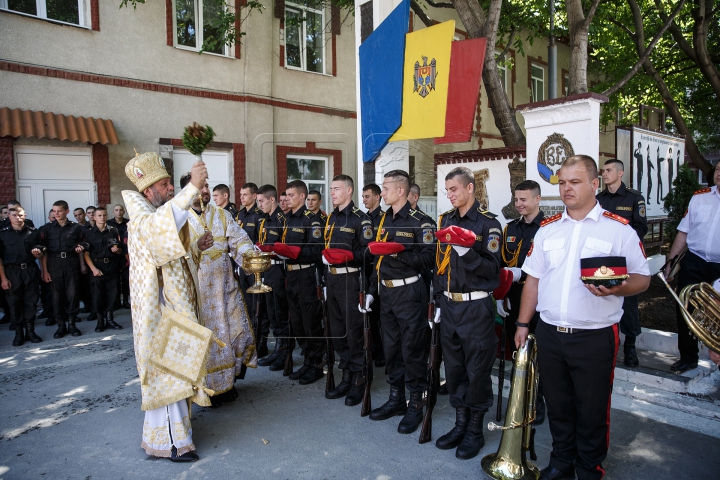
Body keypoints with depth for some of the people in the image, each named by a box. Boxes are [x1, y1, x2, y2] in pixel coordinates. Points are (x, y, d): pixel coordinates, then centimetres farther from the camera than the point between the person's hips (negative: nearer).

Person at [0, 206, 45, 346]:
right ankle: (19, 333, 12)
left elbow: (40, 255, 11)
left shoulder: (33, 233, 6)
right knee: (14, 302, 3)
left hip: (31, 271, 1)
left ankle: (30, 331, 14)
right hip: (12, 272, -1)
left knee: (31, 301, 4)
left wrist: (37, 253, -13)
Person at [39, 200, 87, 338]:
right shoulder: (46, 229, 5)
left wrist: (82, 264, -1)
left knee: (72, 294, 0)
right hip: (54, 265, 0)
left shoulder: (76, 228, 6)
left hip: (72, 265, 0)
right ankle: (61, 325, 12)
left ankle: (72, 324, 11)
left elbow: (81, 248, 10)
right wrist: (45, 271, -2)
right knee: (57, 295, 3)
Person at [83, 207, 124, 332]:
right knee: (97, 295, 0)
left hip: (112, 267, 2)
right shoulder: (89, 233, 3)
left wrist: (116, 250, -10)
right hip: (97, 268, -2)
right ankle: (100, 321, 11)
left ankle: (109, 319, 17)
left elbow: (120, 251, 14)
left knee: (112, 293, 5)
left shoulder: (113, 231, 9)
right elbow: (86, 253, -2)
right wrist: (93, 269, -12)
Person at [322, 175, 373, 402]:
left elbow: (367, 252, -14)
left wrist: (348, 255, -26)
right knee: (337, 330, 12)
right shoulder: (331, 218, 17)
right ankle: (346, 376, 25)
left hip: (350, 280, -8)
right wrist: (325, 255, 9)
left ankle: (359, 379, 12)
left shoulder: (360, 219, -7)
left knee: (354, 330, -2)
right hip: (332, 280, 8)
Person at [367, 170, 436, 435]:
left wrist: (400, 252, -25)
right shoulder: (384, 220, 12)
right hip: (386, 293, 7)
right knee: (390, 347, 15)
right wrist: (371, 290, 15)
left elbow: (429, 259, -17)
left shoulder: (421, 222, -10)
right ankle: (396, 399, 29)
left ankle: (415, 405, 16)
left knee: (412, 349, 1)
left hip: (409, 293, -7)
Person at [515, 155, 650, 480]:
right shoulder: (548, 228, 8)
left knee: (592, 410, 10)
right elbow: (533, 279, 10)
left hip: (595, 338, -3)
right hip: (549, 333, 4)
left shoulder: (618, 228, -4)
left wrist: (616, 288, -25)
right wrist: (523, 323, 8)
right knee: (557, 404, 17)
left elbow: (642, 277, -3)